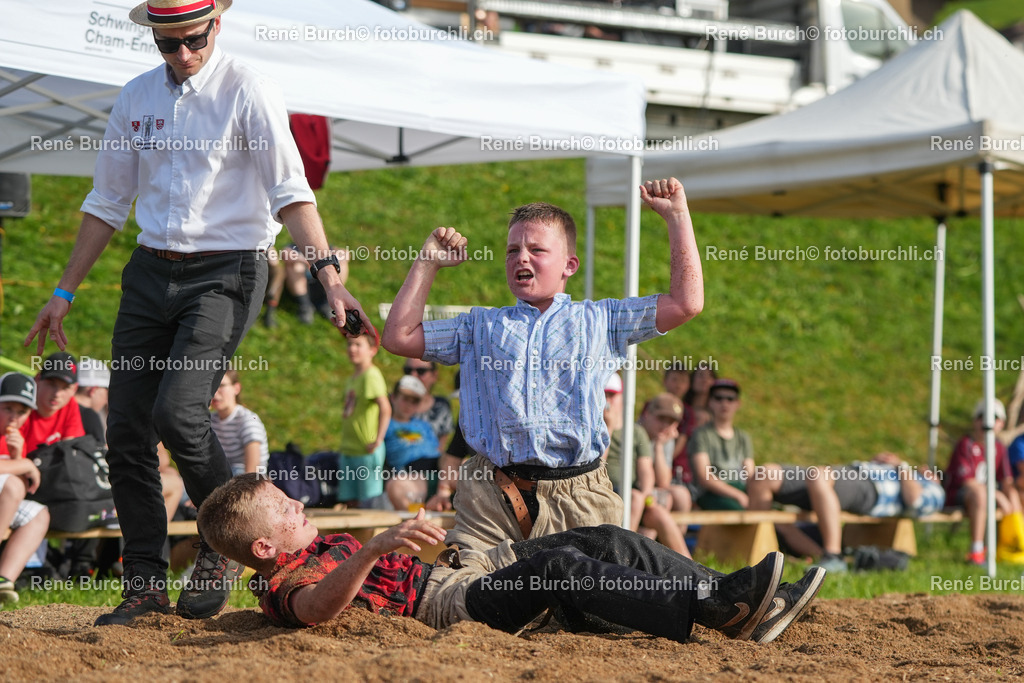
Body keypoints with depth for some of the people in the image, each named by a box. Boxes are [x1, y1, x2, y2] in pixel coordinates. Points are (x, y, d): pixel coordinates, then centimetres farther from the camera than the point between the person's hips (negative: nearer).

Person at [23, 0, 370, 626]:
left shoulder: (247, 92, -6)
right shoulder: (136, 98, 11)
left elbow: (289, 192, -15)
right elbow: (108, 203, 18)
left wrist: (329, 272, -28)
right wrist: (64, 294, 18)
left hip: (225, 274, -6)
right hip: (151, 271, 6)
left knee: (179, 412, -21)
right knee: (127, 428, 0)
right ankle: (146, 584, 9)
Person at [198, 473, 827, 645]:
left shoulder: (322, 545, 22)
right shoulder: (285, 587, -11)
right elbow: (319, 605, -34)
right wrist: (378, 548, -52)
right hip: (450, 601, -11)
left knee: (604, 541, -5)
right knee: (563, 565, -30)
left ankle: (732, 592, -10)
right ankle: (720, 611, -33)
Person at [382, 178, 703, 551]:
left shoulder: (598, 321, 18)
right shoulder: (481, 326, 23)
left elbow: (685, 303, 11)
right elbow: (399, 337, 20)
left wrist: (677, 214, 10)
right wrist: (428, 263, 18)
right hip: (490, 502, 1)